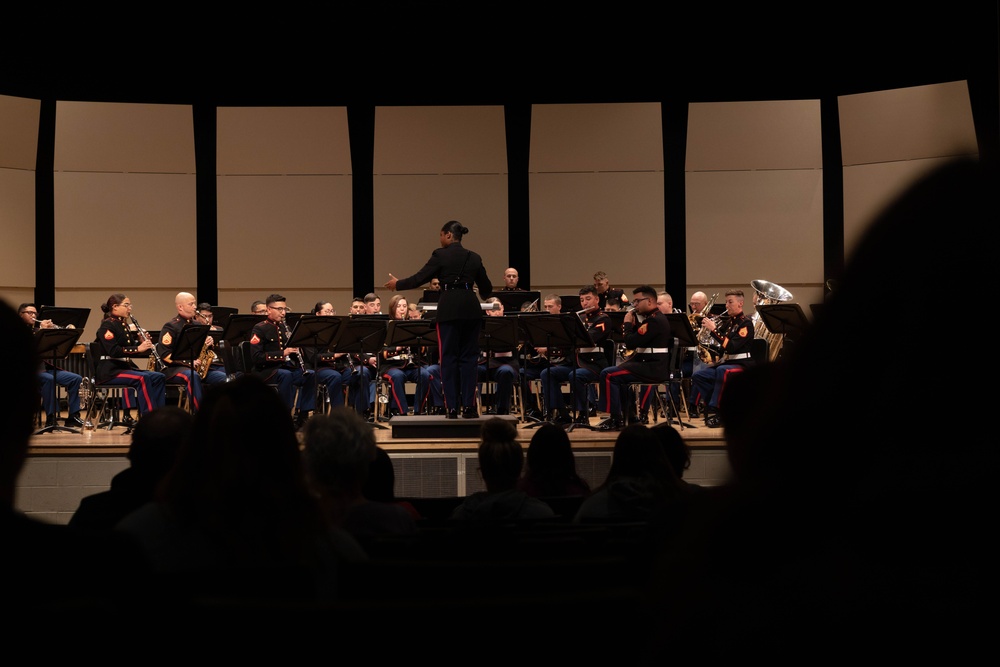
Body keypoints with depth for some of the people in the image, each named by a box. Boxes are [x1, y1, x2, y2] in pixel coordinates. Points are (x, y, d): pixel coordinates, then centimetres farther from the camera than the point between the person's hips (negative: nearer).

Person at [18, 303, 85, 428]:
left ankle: (73, 416, -8)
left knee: (76, 378, -8)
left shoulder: (37, 328, 21)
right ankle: (51, 418, -33)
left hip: (44, 367, 7)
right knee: (48, 379, -37)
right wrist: (41, 330, -20)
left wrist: (52, 330, -6)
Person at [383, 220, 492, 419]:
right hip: (470, 308, 3)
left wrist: (397, 284, 14)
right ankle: (469, 406, 2)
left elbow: (420, 278, -2)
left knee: (449, 357, 3)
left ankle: (452, 408, 2)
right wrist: (482, 295, 40)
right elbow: (486, 289, 16)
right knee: (469, 357, 7)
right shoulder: (474, 258, 10)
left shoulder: (440, 255, -2)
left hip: (449, 309, -3)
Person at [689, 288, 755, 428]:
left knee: (722, 371, -37)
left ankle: (715, 411, -31)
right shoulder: (727, 322, 12)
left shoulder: (746, 323, -10)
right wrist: (707, 326, -2)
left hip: (742, 364, -8)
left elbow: (731, 347, -23)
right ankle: (709, 408, -5)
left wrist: (714, 330, -24)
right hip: (725, 361, 8)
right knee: (698, 375, -6)